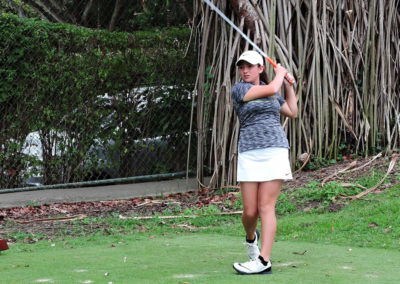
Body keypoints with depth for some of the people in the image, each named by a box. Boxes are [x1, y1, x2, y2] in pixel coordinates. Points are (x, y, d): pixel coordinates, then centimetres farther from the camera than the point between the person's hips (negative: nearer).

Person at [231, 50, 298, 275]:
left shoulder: (272, 94, 17)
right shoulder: (239, 89, 2)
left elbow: (293, 112, 28)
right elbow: (272, 89, -9)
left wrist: (288, 85, 23)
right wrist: (280, 72, 9)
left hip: (275, 152, 2)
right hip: (249, 155, -2)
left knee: (266, 207, -8)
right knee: (250, 211, -3)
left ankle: (263, 261, -12)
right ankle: (251, 237, 32)